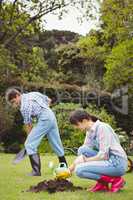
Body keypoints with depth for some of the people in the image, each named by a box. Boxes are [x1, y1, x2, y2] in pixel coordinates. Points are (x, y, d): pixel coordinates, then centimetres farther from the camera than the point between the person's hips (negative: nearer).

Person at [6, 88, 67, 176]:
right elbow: (49, 100, 23)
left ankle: (36, 171, -11)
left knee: (29, 144, -6)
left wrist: (30, 137, 7)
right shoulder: (33, 93, 15)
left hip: (44, 119, -9)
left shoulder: (24, 106, -7)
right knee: (56, 143, 20)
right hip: (52, 115, 9)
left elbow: (28, 125, -3)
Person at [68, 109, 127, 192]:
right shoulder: (90, 131, 10)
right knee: (82, 150, 6)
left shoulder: (102, 127, -16)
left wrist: (86, 160, -9)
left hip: (117, 164, -9)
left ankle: (115, 180, -7)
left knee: (79, 170, -16)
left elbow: (103, 155, -20)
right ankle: (102, 183, 6)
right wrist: (71, 167, 7)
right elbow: (83, 154, 14)